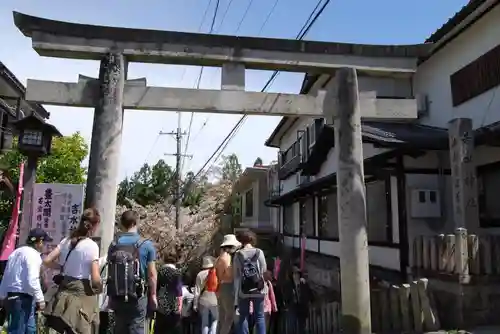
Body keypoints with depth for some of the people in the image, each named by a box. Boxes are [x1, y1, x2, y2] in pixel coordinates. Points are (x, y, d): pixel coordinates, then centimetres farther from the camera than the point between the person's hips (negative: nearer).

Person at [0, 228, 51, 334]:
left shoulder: (16, 252, 15)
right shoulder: (33, 255, -13)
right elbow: (32, 280, -20)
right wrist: (40, 299, -12)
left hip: (10, 296, 9)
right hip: (23, 297, -9)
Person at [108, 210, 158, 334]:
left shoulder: (113, 244, 0)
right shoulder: (146, 244, -9)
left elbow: (109, 271, 6)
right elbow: (152, 274, -7)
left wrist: (110, 296, 17)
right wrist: (153, 295, 5)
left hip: (117, 296, 4)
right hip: (138, 296, -3)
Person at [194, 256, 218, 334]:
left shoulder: (200, 274, -3)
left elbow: (197, 291, -3)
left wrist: (195, 304, 5)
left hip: (204, 302, 1)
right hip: (215, 301, 0)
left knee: (205, 323, 12)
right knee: (215, 320, 19)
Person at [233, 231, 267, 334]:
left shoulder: (238, 255, -3)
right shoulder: (259, 252, -5)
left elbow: (236, 276, -4)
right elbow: (264, 269, 0)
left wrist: (236, 297, 0)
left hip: (243, 291, 1)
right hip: (258, 290, 0)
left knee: (243, 317, 12)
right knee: (259, 317, 10)